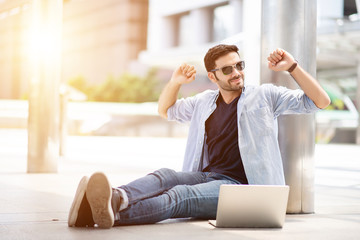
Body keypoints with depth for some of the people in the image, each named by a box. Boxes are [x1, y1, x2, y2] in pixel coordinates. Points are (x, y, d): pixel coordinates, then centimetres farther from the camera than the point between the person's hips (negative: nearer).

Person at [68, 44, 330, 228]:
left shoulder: (265, 95, 7)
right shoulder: (205, 101, 20)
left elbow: (320, 101, 3)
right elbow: (165, 111, 35)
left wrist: (292, 66, -8)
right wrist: (175, 82, 16)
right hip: (207, 177, 5)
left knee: (180, 195, -34)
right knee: (164, 176, -29)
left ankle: (114, 210, -61)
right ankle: (115, 197, -60)